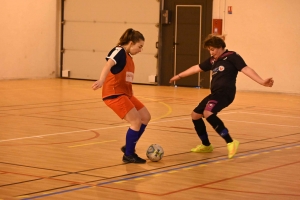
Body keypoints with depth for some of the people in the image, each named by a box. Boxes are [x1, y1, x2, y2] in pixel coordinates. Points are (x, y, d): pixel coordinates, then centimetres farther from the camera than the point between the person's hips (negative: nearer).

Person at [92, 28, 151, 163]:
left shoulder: (128, 57, 14)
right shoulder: (119, 51, -13)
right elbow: (108, 65, -32)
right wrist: (101, 80, -50)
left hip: (125, 94, 10)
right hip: (114, 94, -10)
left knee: (146, 117, 9)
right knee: (136, 121, -13)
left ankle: (129, 147, 20)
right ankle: (128, 155, 0)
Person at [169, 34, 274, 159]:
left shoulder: (231, 56, -6)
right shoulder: (212, 60, 17)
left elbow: (246, 69, -16)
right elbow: (197, 68, 29)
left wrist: (262, 82, -29)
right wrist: (179, 76, 38)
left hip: (225, 92, -9)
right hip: (215, 93, 9)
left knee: (208, 113, -32)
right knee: (195, 115, 14)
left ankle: (231, 143, -33)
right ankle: (206, 145, 30)